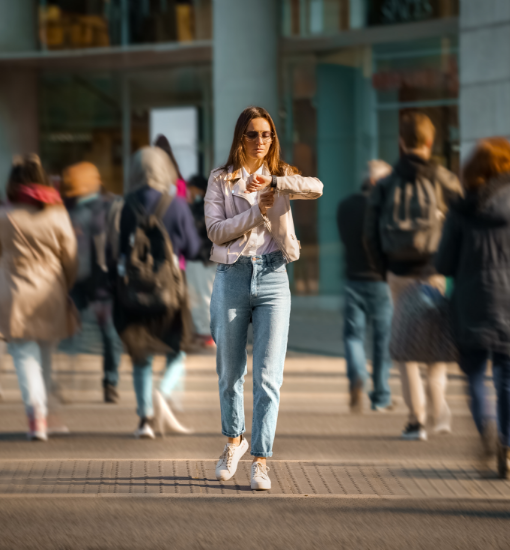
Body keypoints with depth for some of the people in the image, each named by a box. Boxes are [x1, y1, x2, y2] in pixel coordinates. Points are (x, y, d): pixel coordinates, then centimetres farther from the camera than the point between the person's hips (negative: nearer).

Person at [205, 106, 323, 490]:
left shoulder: (281, 176, 8)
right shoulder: (221, 179, 6)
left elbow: (316, 188, -12)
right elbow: (215, 229, -6)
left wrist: (273, 182, -23)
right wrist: (258, 211, -14)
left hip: (273, 278, 0)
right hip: (233, 277, 0)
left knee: (269, 376, -6)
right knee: (230, 371, 10)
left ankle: (261, 459, -3)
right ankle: (234, 440, 35)